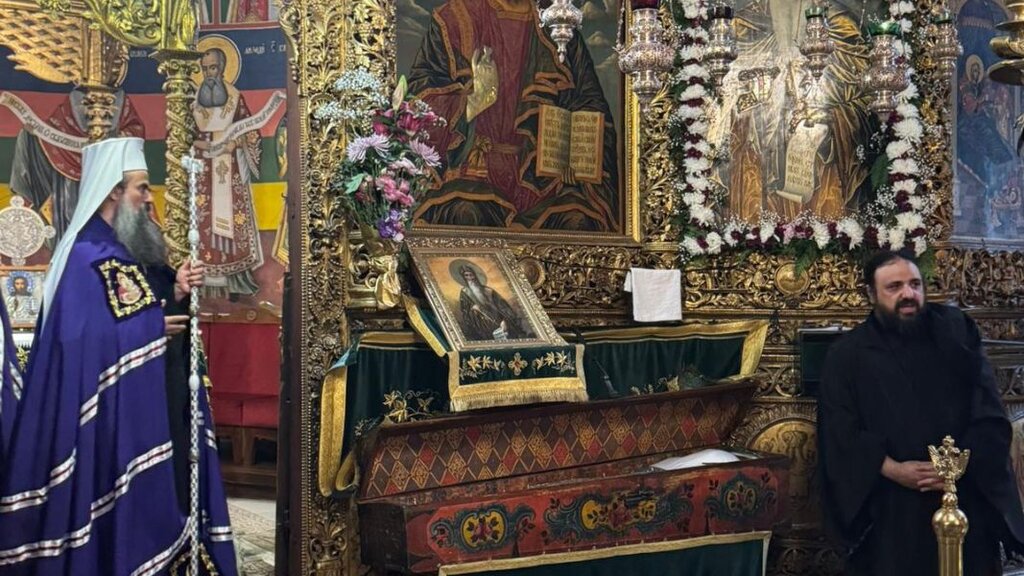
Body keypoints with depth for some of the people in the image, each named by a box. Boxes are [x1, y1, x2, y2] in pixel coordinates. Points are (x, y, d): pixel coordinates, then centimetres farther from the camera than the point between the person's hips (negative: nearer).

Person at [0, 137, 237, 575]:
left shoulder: (119, 251, 14)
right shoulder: (86, 255, -17)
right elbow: (81, 337, -25)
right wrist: (153, 326, -19)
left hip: (133, 415, 10)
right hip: (104, 419, -10)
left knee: (135, 511, 14)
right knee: (114, 516, -2)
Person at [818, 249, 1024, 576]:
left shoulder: (956, 331, 6)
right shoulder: (847, 355, 2)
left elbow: (990, 413, 1)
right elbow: (839, 433, -4)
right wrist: (891, 469, -16)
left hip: (966, 499, 1)